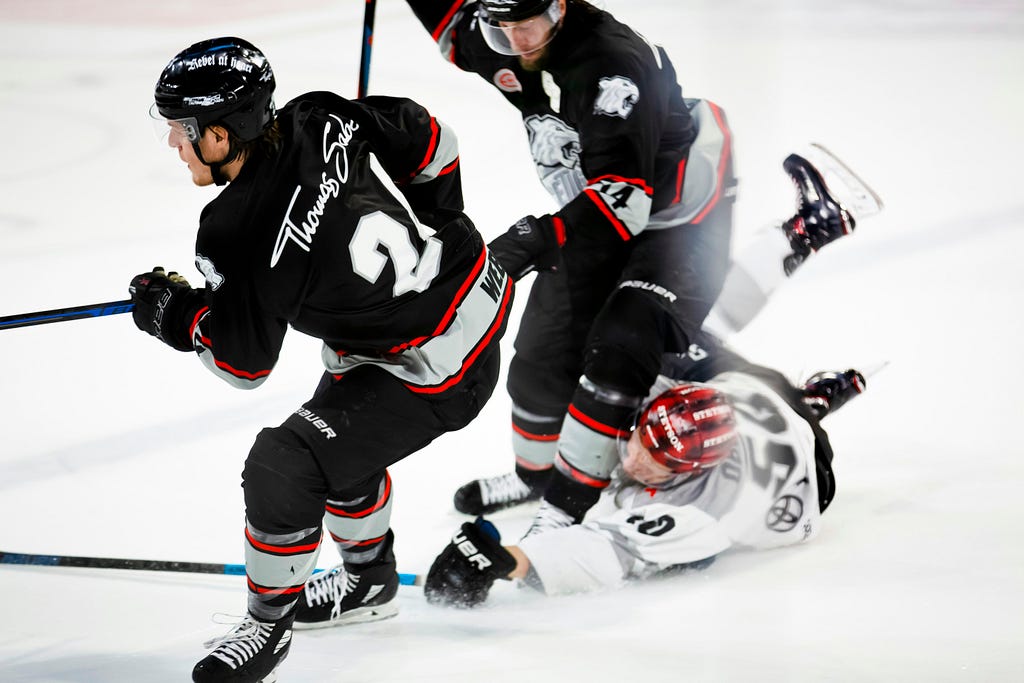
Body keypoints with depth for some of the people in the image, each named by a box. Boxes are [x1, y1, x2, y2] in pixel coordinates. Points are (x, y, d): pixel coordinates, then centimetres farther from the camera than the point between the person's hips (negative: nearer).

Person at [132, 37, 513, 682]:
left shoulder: (242, 239, -28)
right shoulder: (321, 121, -10)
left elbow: (243, 362, -14)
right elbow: (431, 142, 5)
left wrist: (173, 311, 2)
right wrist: (432, 229, 22)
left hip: (433, 373, -9)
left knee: (284, 469, -7)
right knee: (341, 436, 27)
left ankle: (269, 623, 15)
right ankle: (369, 579, 49)